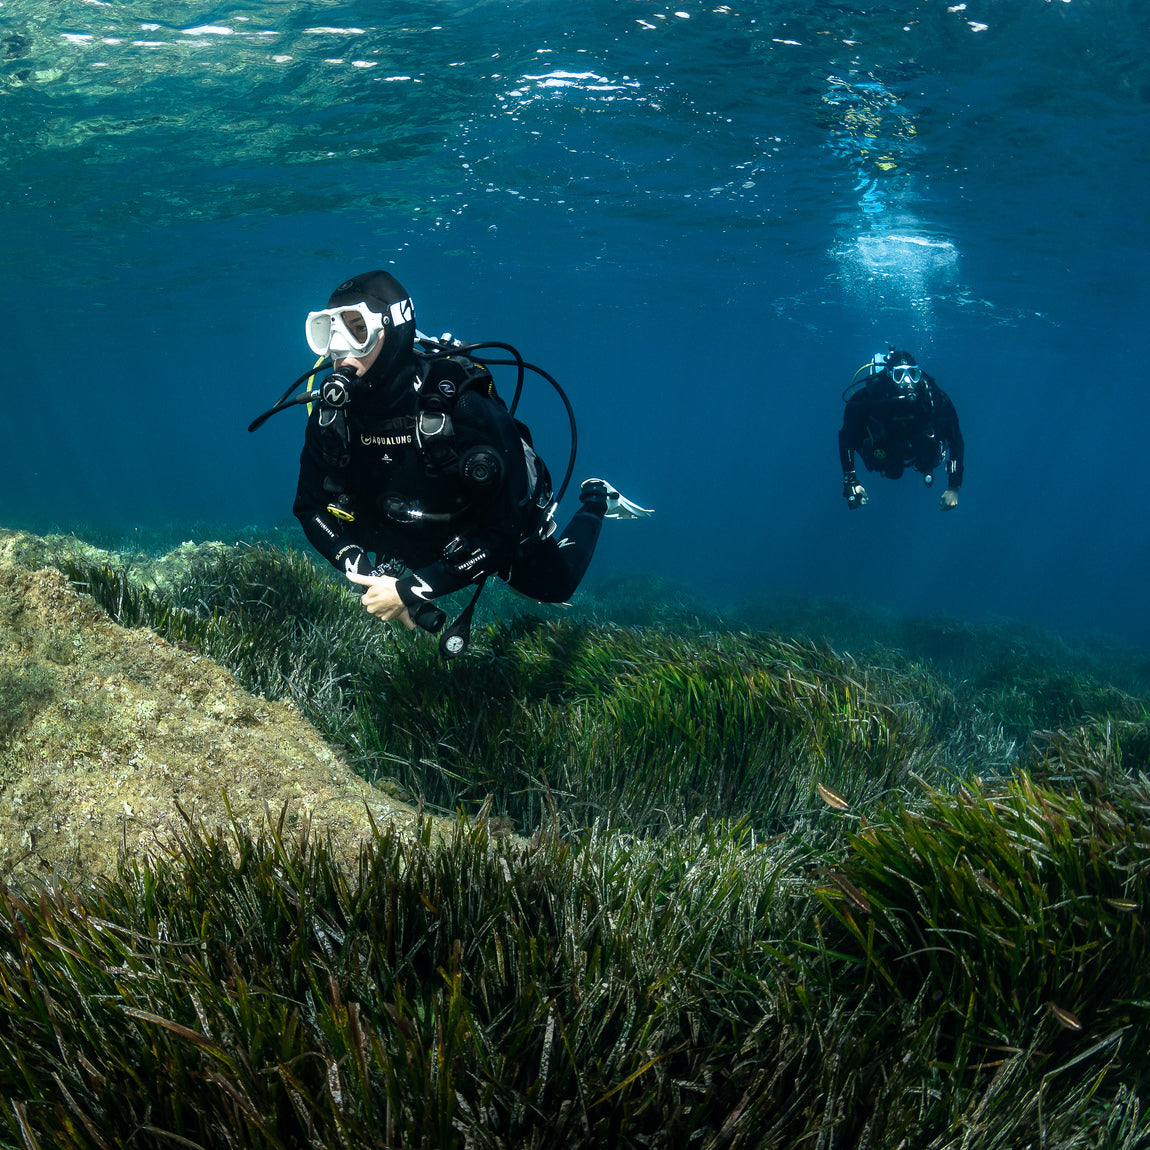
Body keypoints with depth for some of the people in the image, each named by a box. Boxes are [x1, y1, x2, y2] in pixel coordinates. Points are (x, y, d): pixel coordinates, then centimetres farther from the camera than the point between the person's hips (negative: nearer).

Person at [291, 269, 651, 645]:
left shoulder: (462, 406, -41)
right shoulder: (331, 415, -25)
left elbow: (504, 525, -40)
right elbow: (311, 507, -13)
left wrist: (412, 589, -41)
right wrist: (365, 574, -30)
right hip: (420, 538, 5)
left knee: (554, 587, 22)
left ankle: (595, 502, 43)